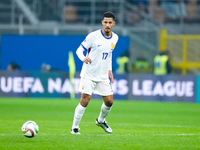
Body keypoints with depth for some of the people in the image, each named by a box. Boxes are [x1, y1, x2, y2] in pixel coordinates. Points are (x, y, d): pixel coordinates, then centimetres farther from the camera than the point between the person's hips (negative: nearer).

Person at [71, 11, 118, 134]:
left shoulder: (114, 38, 5)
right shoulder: (93, 36, -13)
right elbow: (79, 50, -9)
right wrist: (83, 58, -30)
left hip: (103, 76, 5)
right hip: (89, 74, -5)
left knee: (109, 101, 5)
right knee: (85, 100, -12)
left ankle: (101, 120, 34)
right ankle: (75, 127, 0)